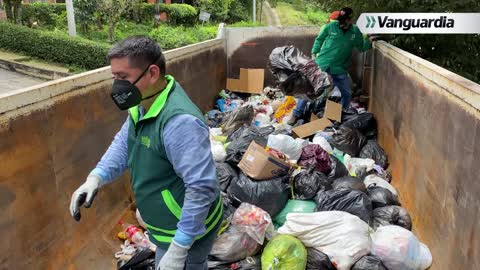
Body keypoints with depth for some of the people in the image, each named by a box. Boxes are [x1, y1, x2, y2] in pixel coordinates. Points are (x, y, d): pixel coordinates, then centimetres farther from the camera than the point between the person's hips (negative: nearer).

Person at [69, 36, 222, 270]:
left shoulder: (179, 121, -33)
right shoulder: (143, 104, 0)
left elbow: (202, 187, -34)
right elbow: (124, 143, 11)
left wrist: (178, 250, -30)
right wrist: (95, 177, -7)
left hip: (188, 231, -9)